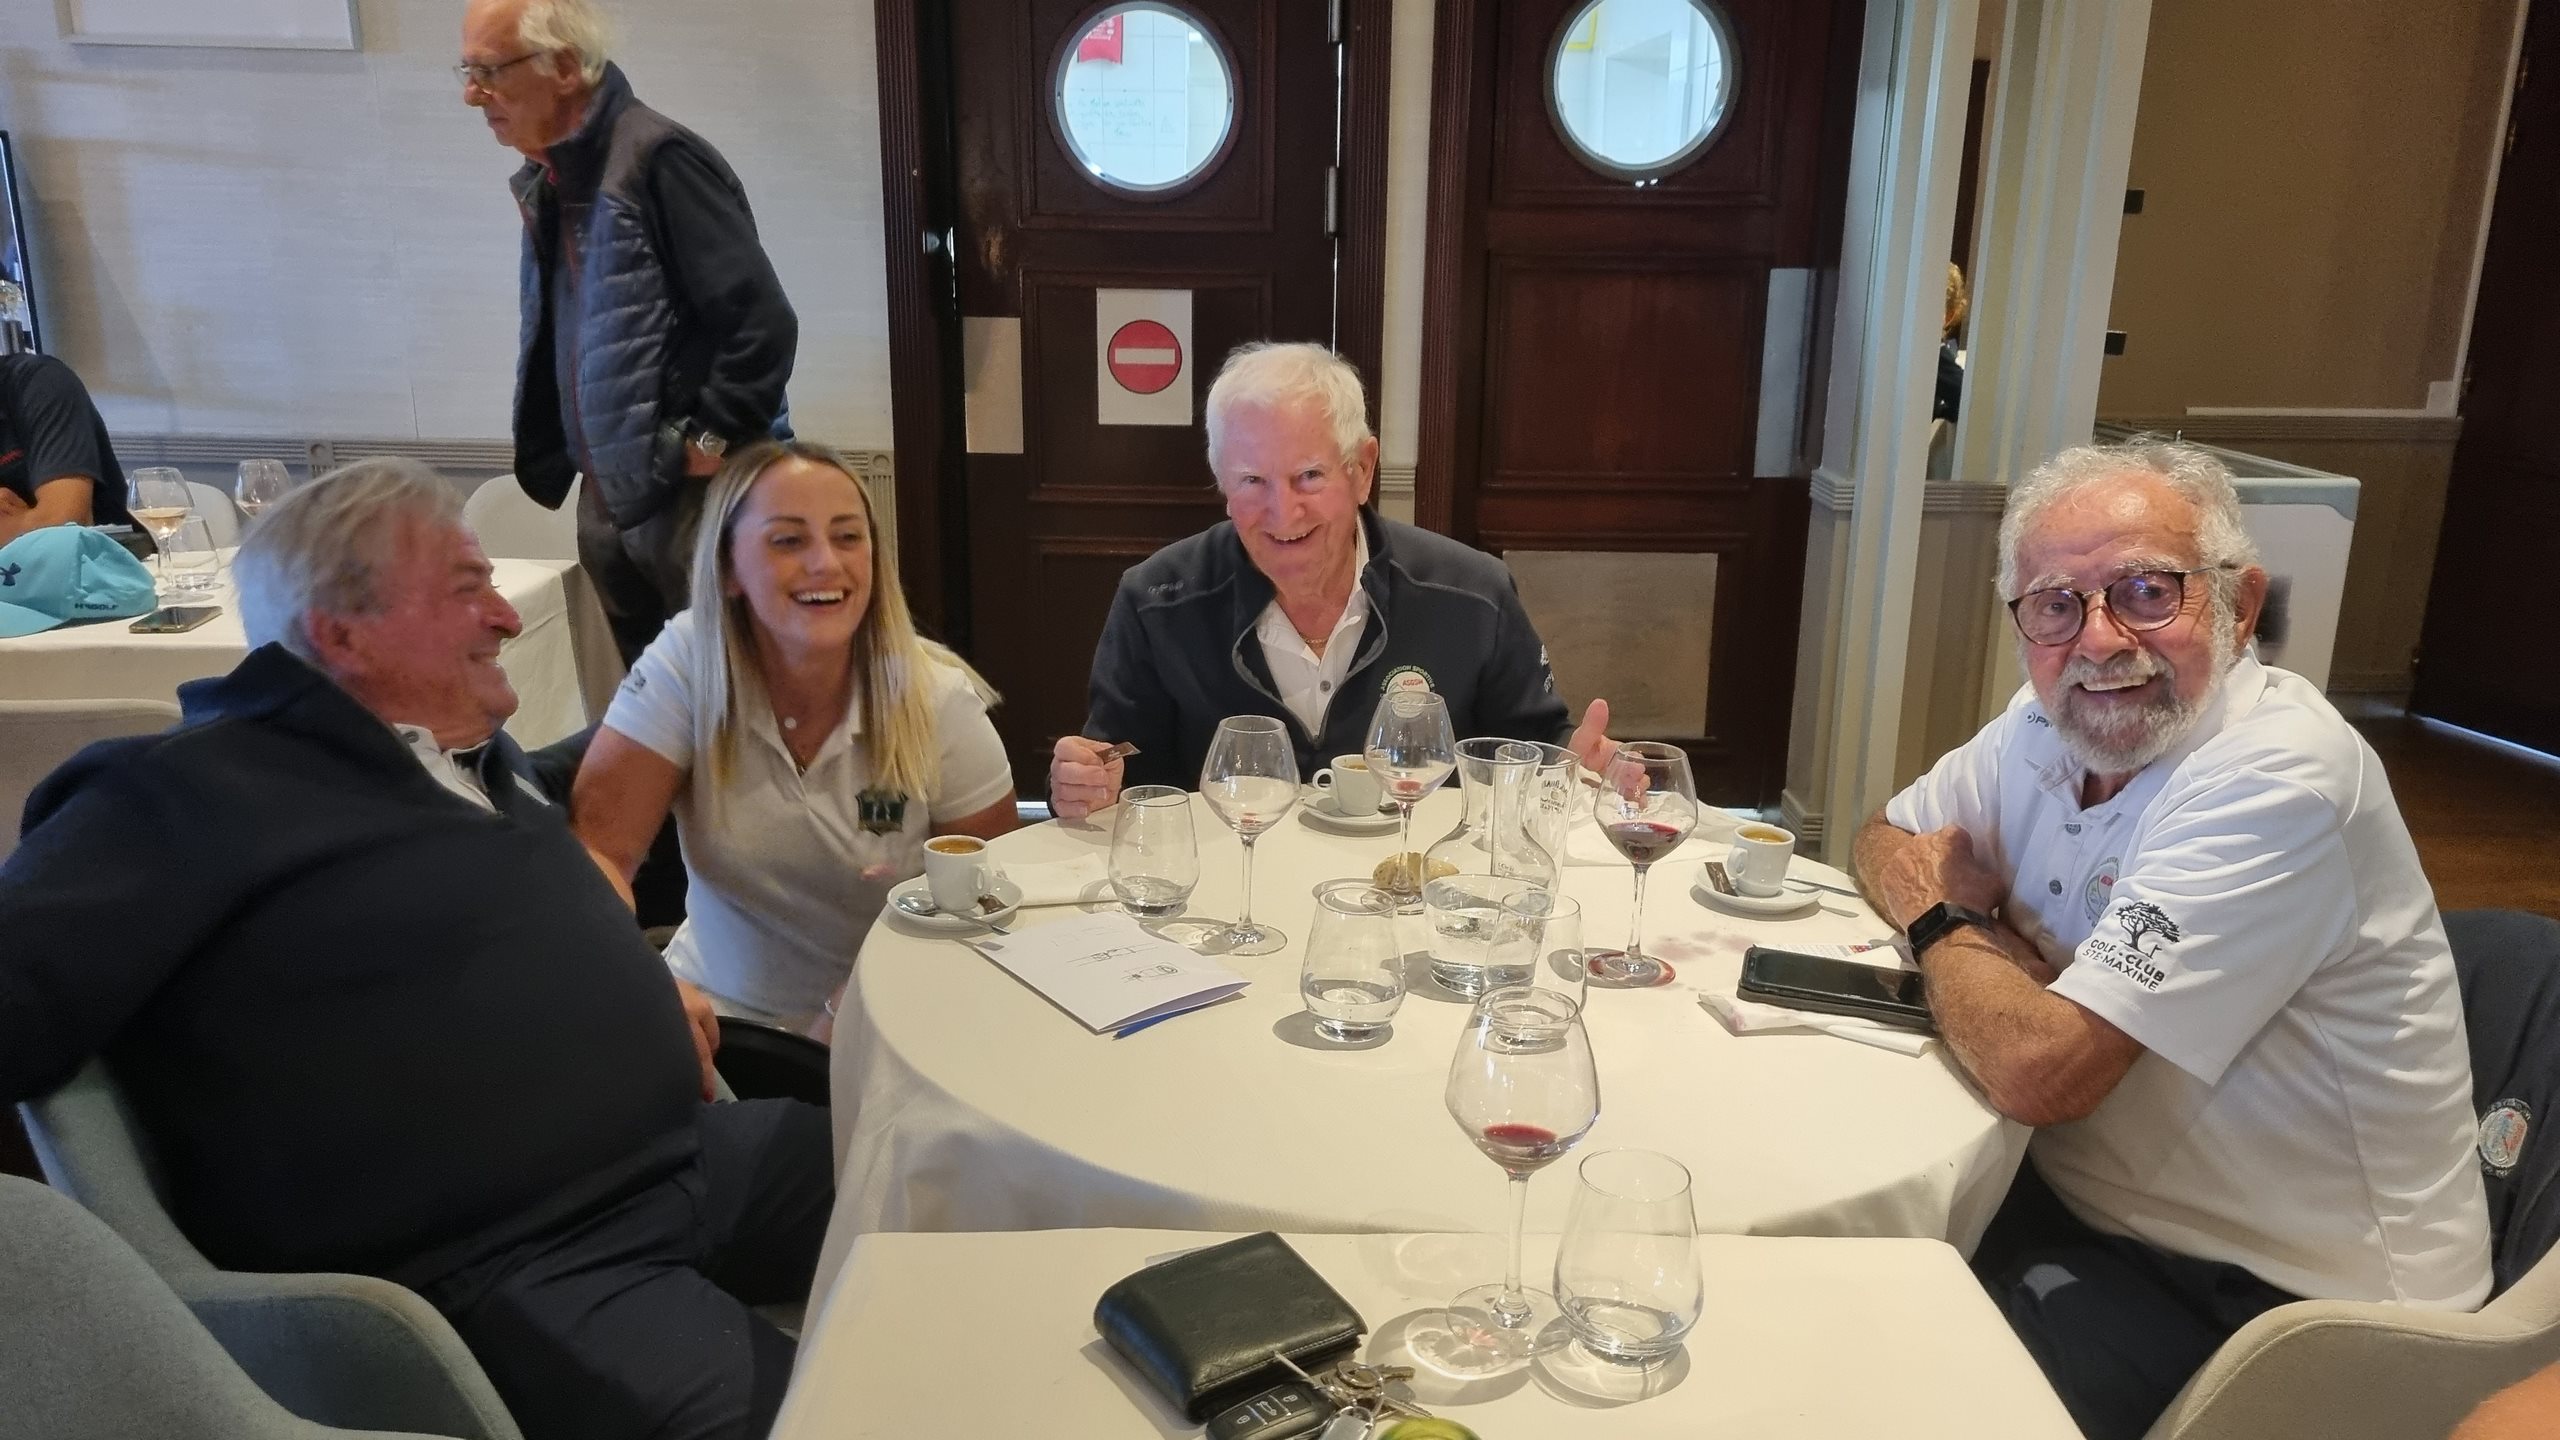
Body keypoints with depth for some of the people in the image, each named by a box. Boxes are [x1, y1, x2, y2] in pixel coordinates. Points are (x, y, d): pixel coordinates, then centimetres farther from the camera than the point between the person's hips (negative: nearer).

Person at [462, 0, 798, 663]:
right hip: (608, 496, 8)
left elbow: (762, 321, -20)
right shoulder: (544, 181, 11)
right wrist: (556, 458, 13)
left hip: (690, 495, -8)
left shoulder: (657, 159, -16)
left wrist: (710, 443, -15)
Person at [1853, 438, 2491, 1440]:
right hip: (2079, 1198, 7)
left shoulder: (2276, 780, -25)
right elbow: (1886, 840, 12)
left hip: (2277, 1308, -7)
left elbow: (2039, 1070, -29)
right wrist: (1973, 928, -10)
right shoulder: (2046, 726, -1)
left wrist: (1944, 923, -9)